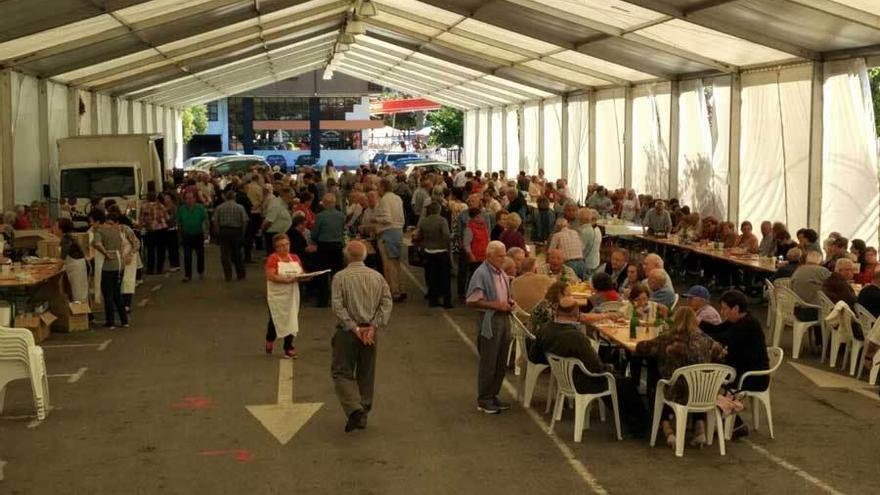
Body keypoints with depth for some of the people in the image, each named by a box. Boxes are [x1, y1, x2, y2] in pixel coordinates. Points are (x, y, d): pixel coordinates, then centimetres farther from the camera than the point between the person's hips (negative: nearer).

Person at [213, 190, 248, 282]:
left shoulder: (219, 208, -1)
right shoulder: (240, 207, -4)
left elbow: (215, 222, -3)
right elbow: (244, 222, -6)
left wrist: (218, 233, 7)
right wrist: (242, 232, 6)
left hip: (223, 231, 0)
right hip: (236, 231, 1)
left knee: (225, 254, 3)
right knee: (237, 254, 14)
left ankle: (228, 276, -2)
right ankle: (240, 275, 21)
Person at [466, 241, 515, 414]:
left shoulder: (502, 274, 12)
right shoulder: (481, 274, -14)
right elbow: (472, 301, -18)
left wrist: (509, 303, 5)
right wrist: (496, 305, -20)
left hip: (503, 318, 8)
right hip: (489, 321, -8)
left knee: (501, 362, 13)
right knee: (488, 363, 0)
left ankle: (493, 395, 25)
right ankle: (484, 400, 10)